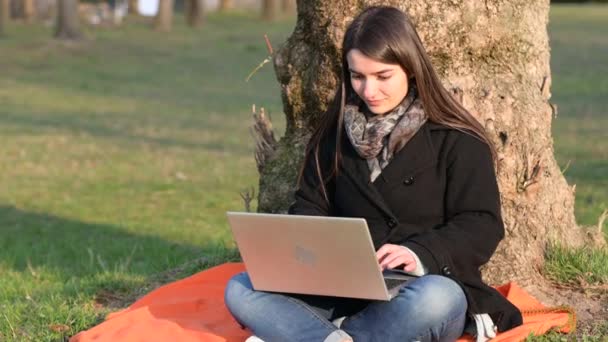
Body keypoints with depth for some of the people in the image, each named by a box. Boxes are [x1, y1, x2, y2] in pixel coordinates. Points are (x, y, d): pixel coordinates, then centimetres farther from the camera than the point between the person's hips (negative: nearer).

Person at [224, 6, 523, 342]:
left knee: (435, 299, -41)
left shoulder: (457, 140, -3)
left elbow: (482, 226, -8)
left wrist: (421, 254, -27)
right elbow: (309, 208, 14)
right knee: (240, 290, -19)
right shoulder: (334, 134, 12)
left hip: (426, 285, -4)